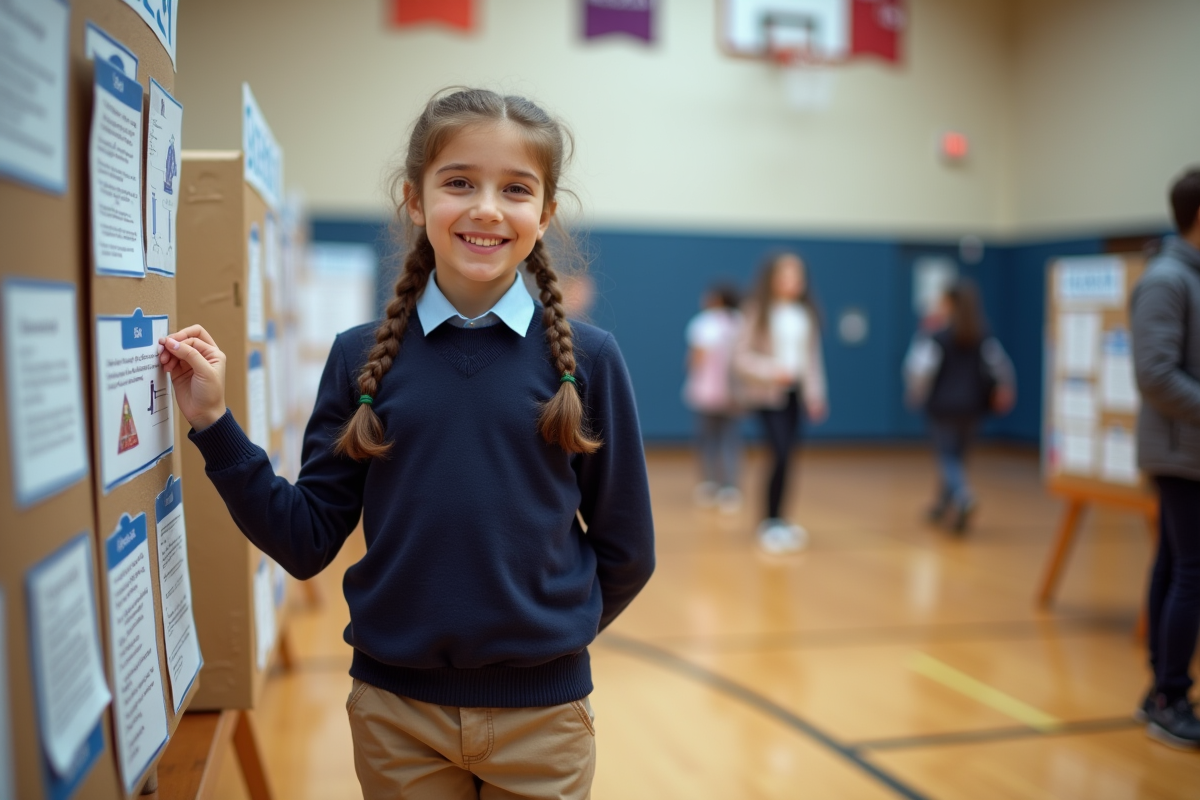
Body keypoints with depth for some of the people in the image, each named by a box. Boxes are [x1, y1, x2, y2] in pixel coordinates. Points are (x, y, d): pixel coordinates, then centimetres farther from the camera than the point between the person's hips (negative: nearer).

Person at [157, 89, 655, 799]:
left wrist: (547, 634, 3)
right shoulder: (362, 358, -2)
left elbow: (624, 552, 1)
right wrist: (215, 422, -9)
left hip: (541, 710, -1)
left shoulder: (588, 359, -7)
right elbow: (309, 542, -3)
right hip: (395, 711, 1)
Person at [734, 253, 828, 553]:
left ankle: (776, 520, 18)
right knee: (781, 455, -14)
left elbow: (813, 355, 12)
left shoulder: (805, 314, 7)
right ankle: (771, 523, -2)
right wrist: (770, 371, -19)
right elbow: (741, 356, -7)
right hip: (768, 394, -5)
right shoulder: (759, 313, -6)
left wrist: (816, 394, 7)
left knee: (786, 456, 5)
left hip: (796, 392, 5)